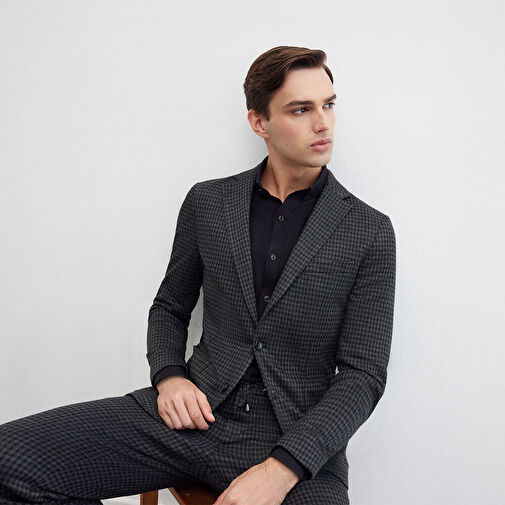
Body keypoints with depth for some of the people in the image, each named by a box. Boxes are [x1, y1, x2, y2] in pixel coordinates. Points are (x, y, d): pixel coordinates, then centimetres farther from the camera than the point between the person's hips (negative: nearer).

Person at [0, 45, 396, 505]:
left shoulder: (369, 231, -1)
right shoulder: (206, 202, 8)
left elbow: (364, 373, -4)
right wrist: (169, 376, -3)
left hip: (294, 437, -2)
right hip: (197, 412, 3)